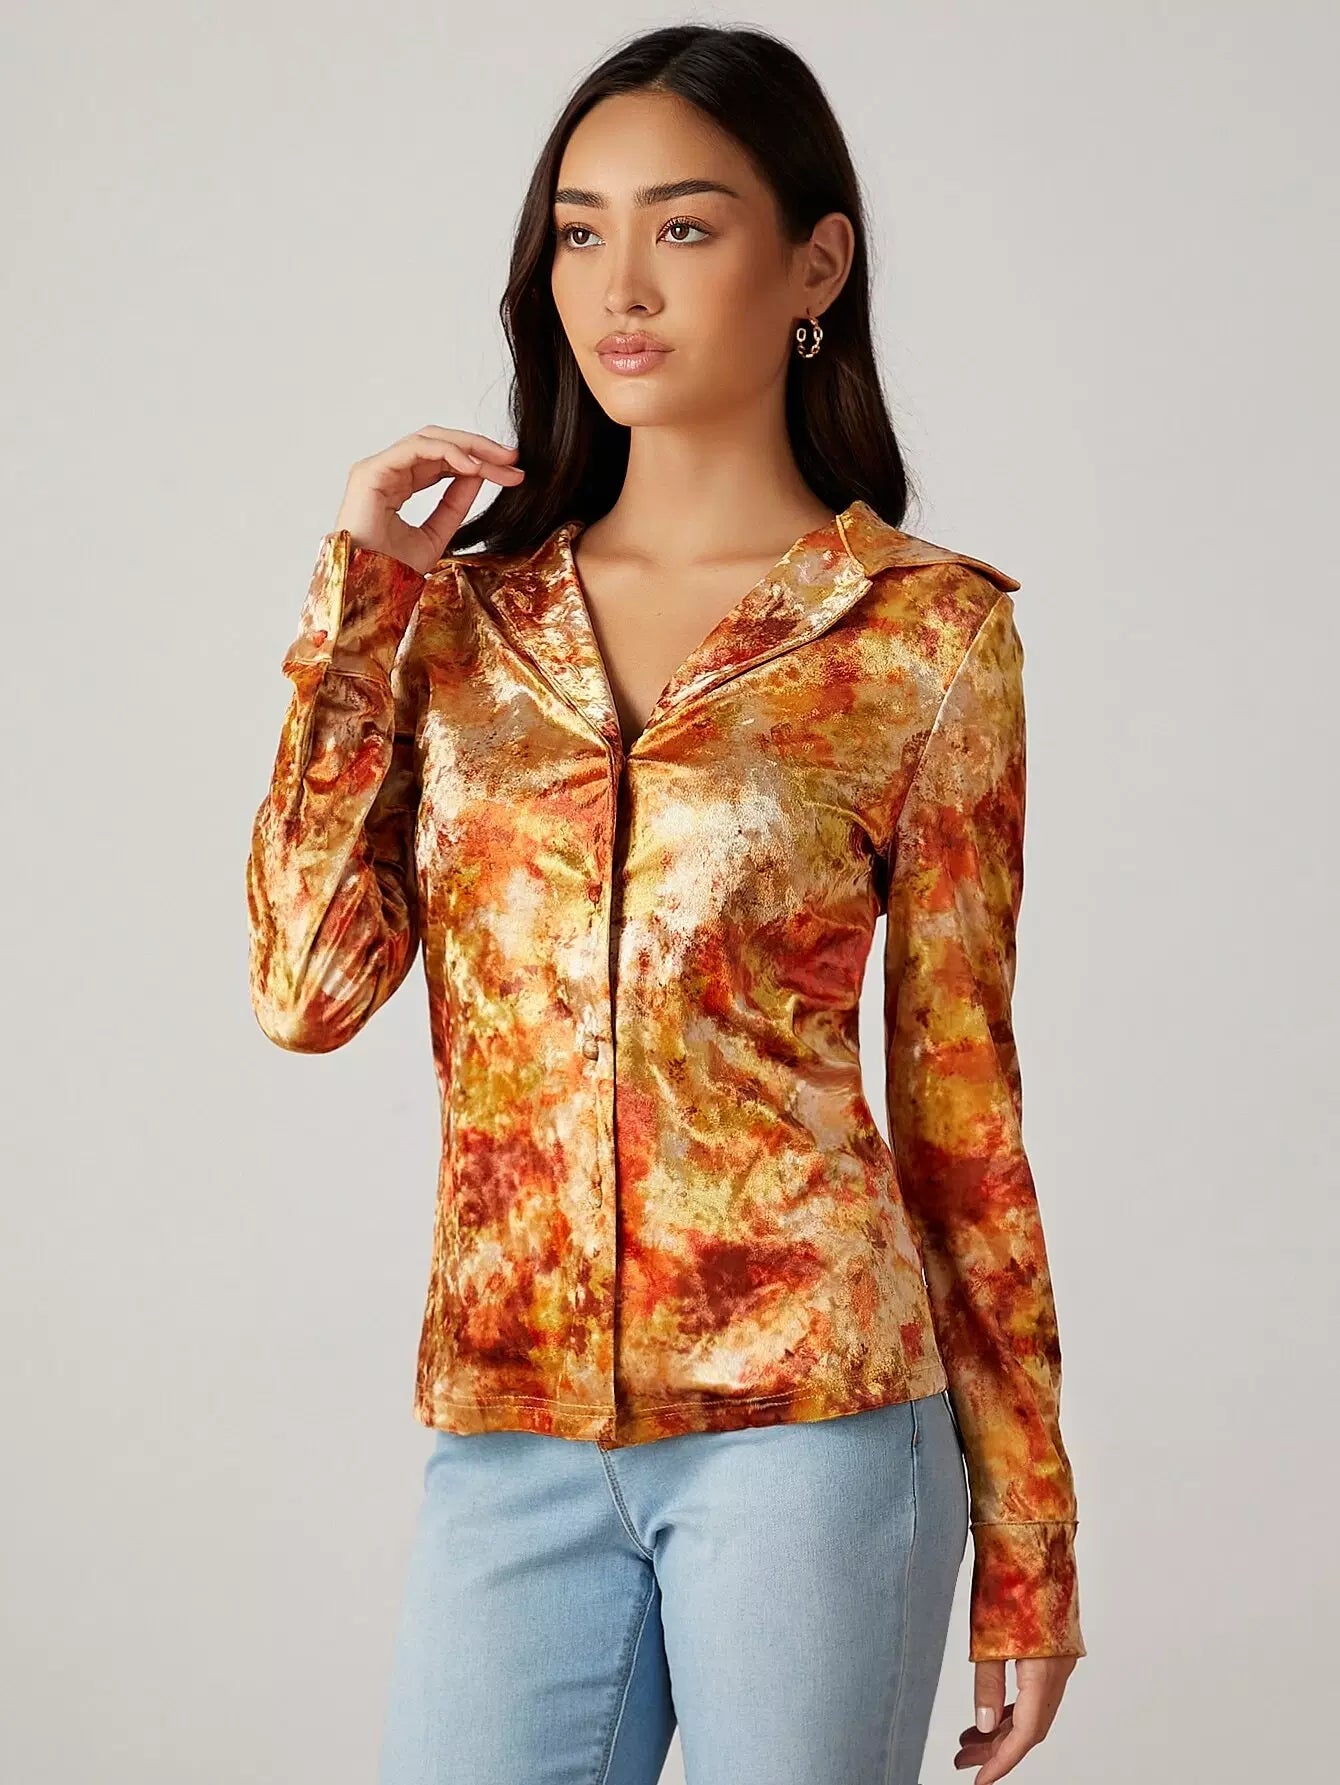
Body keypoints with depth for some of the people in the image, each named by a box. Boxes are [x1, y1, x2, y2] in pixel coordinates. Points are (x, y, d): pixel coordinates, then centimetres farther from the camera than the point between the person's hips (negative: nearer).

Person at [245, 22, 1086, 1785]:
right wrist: (358, 609, -3)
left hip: (809, 1405, -3)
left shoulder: (924, 633, 0)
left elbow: (959, 1095, 2)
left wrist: (1027, 1532, 3)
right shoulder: (464, 611, 10)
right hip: (510, 1427, 3)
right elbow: (309, 988, 1)